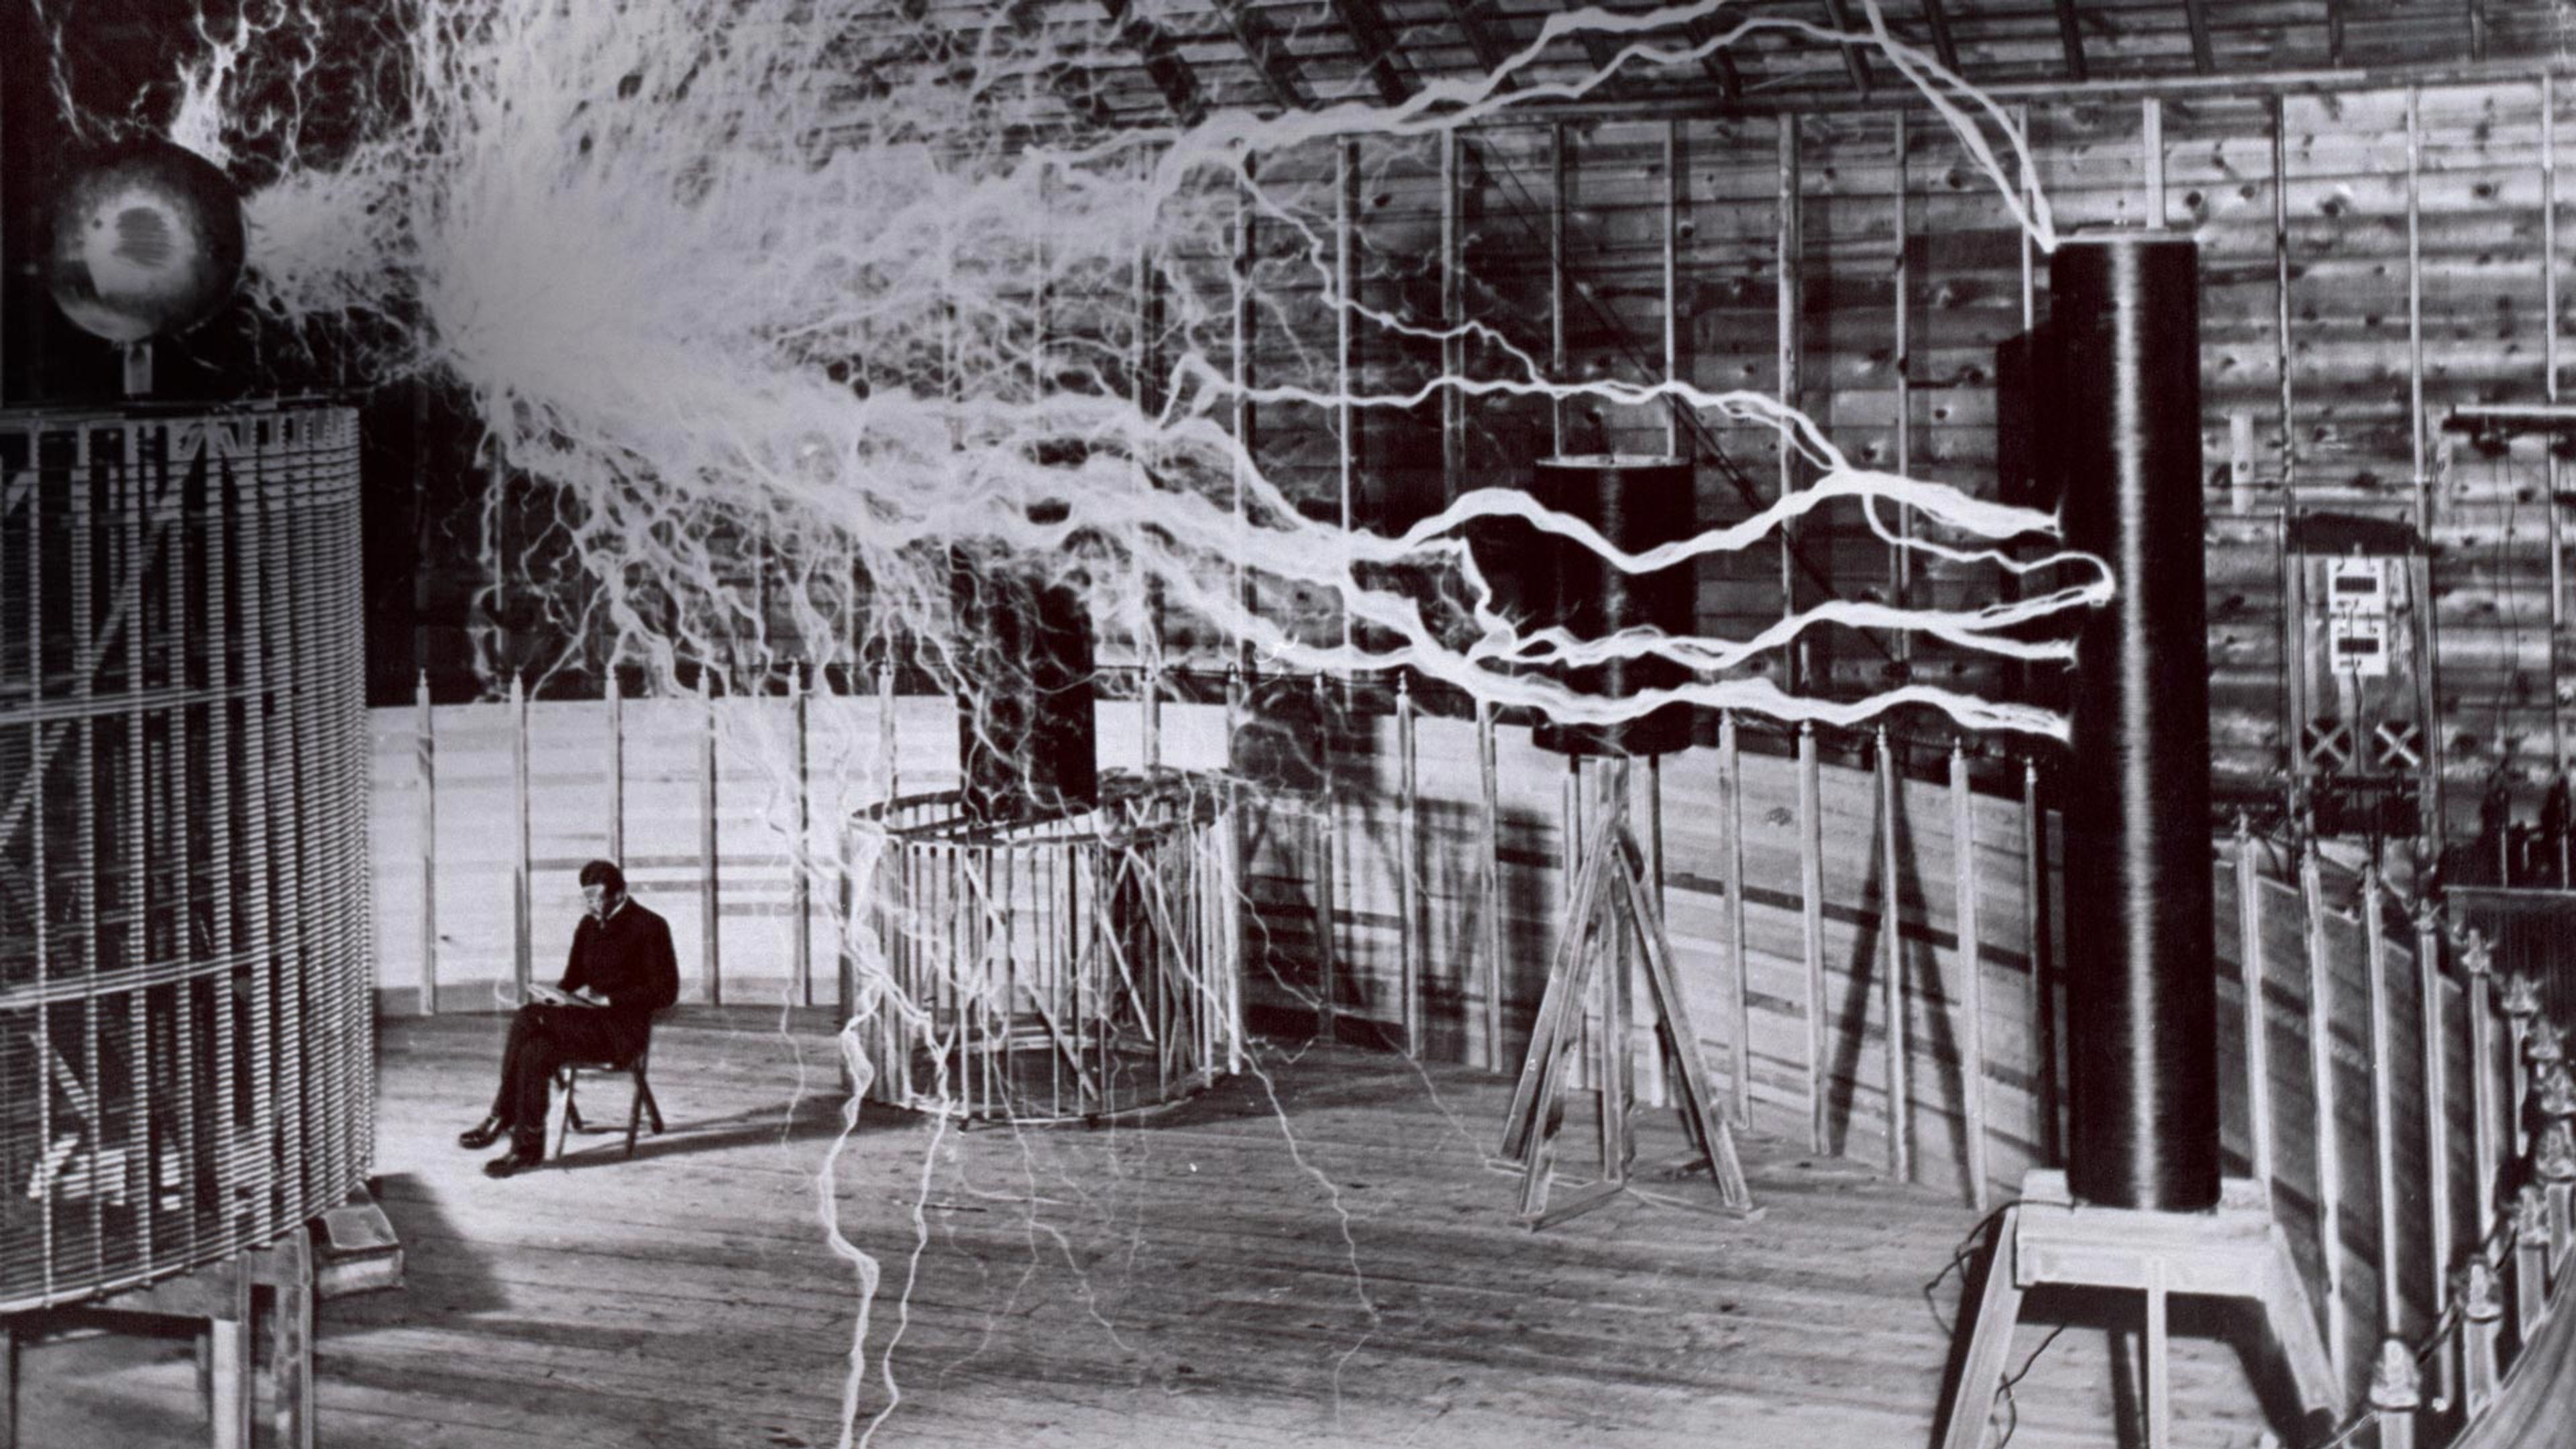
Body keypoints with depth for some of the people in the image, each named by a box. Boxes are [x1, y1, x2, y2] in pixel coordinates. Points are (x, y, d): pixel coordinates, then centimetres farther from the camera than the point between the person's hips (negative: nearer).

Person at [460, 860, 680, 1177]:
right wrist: (559, 995, -6)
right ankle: (527, 1147, -22)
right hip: (589, 1025, 7)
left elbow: (665, 992, -11)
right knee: (535, 1051, -27)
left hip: (623, 1030, -6)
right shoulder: (589, 927, 16)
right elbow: (573, 979, 20)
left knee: (530, 1018, -26)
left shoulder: (649, 927, -5)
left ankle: (502, 1117, -18)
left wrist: (605, 999, -18)